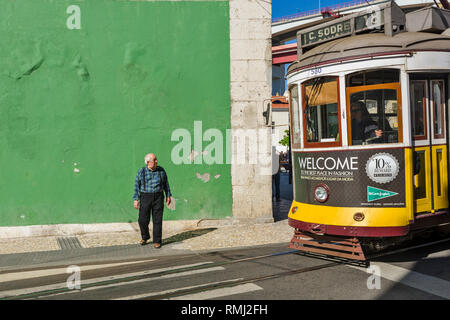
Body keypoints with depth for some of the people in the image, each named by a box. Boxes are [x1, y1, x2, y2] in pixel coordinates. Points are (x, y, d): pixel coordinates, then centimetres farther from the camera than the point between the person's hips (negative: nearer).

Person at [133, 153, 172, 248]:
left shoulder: (161, 170, 1)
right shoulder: (141, 172, -3)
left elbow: (166, 183, 9)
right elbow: (137, 186, 0)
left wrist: (168, 196, 6)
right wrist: (136, 199, -6)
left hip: (158, 198, 0)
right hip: (145, 198, 0)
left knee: (157, 220, -1)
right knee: (143, 220, 2)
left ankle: (157, 241, 9)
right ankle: (145, 237, 27)